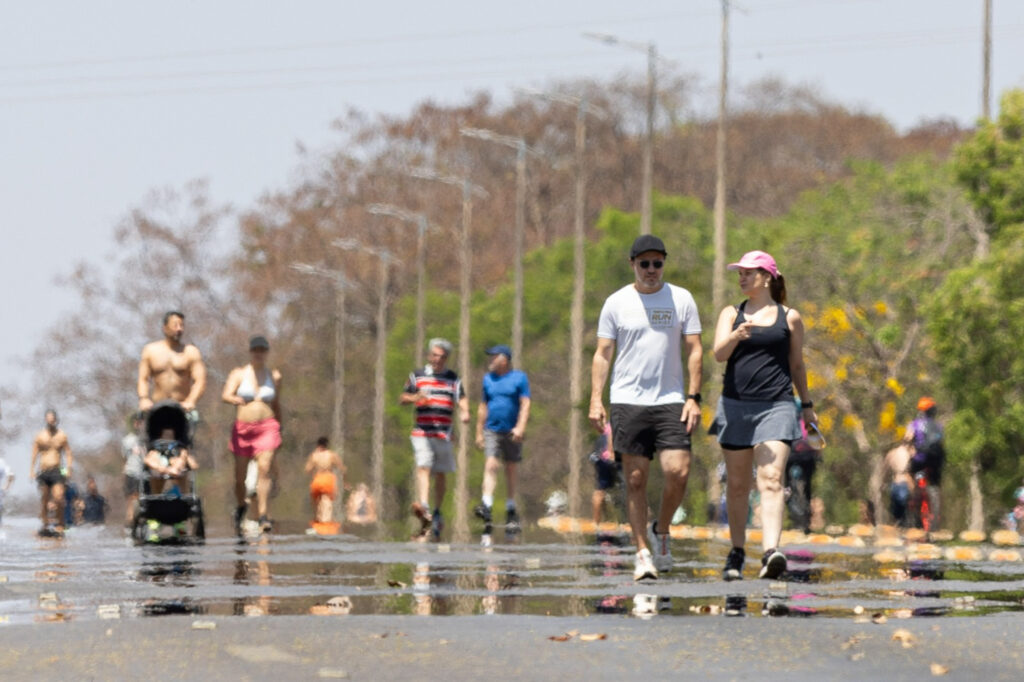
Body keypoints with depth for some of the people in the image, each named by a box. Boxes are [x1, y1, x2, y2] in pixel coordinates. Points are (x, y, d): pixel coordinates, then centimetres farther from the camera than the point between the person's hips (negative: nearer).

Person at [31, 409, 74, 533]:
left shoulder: (61, 435, 3)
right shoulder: (40, 436, 4)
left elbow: (68, 453, 7)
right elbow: (34, 453, 7)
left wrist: (68, 469, -4)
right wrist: (33, 470, -1)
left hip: (57, 471, -1)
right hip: (43, 471, 1)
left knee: (58, 497, -15)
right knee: (44, 499, 4)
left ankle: (60, 524, -4)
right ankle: (45, 524, 14)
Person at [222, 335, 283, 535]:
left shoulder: (274, 376, 9)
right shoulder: (239, 374, 2)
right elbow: (225, 395, -14)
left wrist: (279, 431, 23)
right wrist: (236, 400, -36)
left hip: (267, 428, 0)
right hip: (242, 428, 0)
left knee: (265, 468, -19)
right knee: (240, 474, 7)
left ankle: (263, 516, -24)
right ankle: (241, 506, 38)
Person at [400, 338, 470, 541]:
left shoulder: (453, 379, 11)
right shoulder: (418, 376, 9)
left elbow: (462, 399, 2)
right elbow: (402, 399, 11)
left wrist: (465, 412, -21)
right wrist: (415, 398, -12)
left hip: (444, 433, 2)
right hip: (422, 431, -2)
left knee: (441, 473, 7)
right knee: (423, 468, -19)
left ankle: (437, 514, 21)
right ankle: (424, 509, -34)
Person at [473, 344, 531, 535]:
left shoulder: (519, 378, 1)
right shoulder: (488, 379, 13)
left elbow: (525, 404, -5)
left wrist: (520, 427, -17)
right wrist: (479, 432, 14)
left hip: (511, 432, -2)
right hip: (492, 431, 2)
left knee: (512, 469, 7)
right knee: (490, 466, -15)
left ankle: (511, 511, 20)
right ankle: (486, 507, -27)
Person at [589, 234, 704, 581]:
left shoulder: (681, 299, 7)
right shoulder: (616, 303, 5)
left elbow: (694, 350, 7)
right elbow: (602, 354, 6)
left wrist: (693, 397, -3)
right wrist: (596, 400, -4)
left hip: (671, 400, 1)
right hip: (628, 400, -1)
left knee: (678, 472, -11)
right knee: (635, 479, -3)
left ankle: (660, 531, 14)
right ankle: (643, 552, 3)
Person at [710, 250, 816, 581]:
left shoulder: (789, 318, 7)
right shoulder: (731, 314, 10)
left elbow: (797, 364, 17)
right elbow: (719, 354, -6)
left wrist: (807, 404, 21)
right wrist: (736, 336, -26)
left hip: (776, 406, -2)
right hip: (735, 405, 2)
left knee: (771, 480, -16)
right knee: (737, 484, 9)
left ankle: (771, 552, -30)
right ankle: (736, 552, 22)